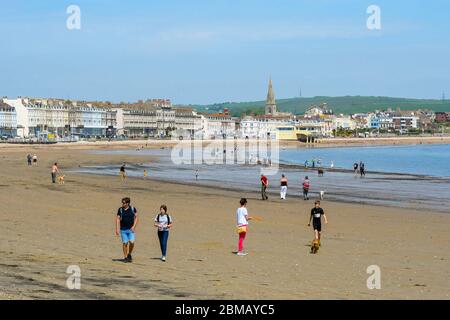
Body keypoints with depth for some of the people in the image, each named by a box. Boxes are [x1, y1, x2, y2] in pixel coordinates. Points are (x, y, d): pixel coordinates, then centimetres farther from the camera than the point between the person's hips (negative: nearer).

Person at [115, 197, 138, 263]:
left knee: (131, 242, -12)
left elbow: (136, 217, 3)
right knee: (125, 243, 0)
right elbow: (118, 219, 1)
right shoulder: (120, 210, 0)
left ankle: (129, 254, 12)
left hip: (131, 229, -1)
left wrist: (134, 226, -8)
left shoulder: (133, 209, -2)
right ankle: (125, 257, 11)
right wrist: (117, 229, -6)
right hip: (123, 230, 1)